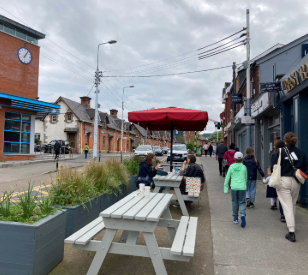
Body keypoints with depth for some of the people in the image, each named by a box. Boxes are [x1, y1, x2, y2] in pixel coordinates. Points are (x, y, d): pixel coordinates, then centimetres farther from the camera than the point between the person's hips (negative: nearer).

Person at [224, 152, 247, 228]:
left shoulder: (231, 167, 1)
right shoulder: (244, 167, 2)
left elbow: (227, 178, 1)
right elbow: (246, 178, 12)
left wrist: (225, 188, 6)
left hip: (234, 187, 0)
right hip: (242, 187, 0)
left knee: (235, 202, 14)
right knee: (242, 202, 8)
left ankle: (235, 218, 21)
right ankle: (243, 215, -17)